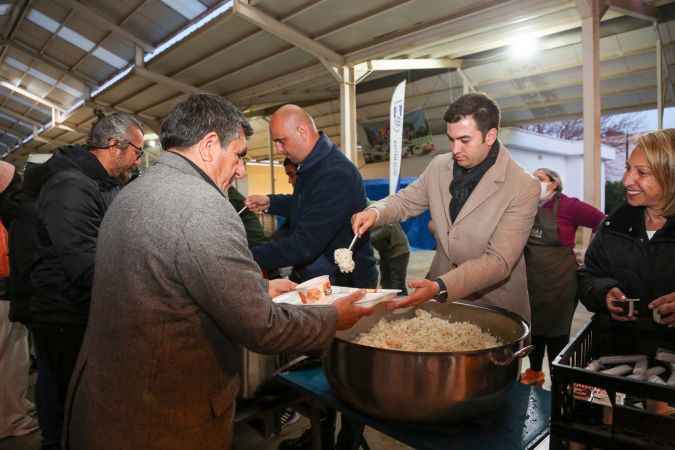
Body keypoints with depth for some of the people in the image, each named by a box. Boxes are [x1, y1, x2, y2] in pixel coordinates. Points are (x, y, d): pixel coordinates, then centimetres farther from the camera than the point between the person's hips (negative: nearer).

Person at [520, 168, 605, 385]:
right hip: (531, 280, 5)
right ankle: (534, 371, 39)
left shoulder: (567, 205, -11)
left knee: (556, 333, 6)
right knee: (533, 328, 18)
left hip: (559, 281, -4)